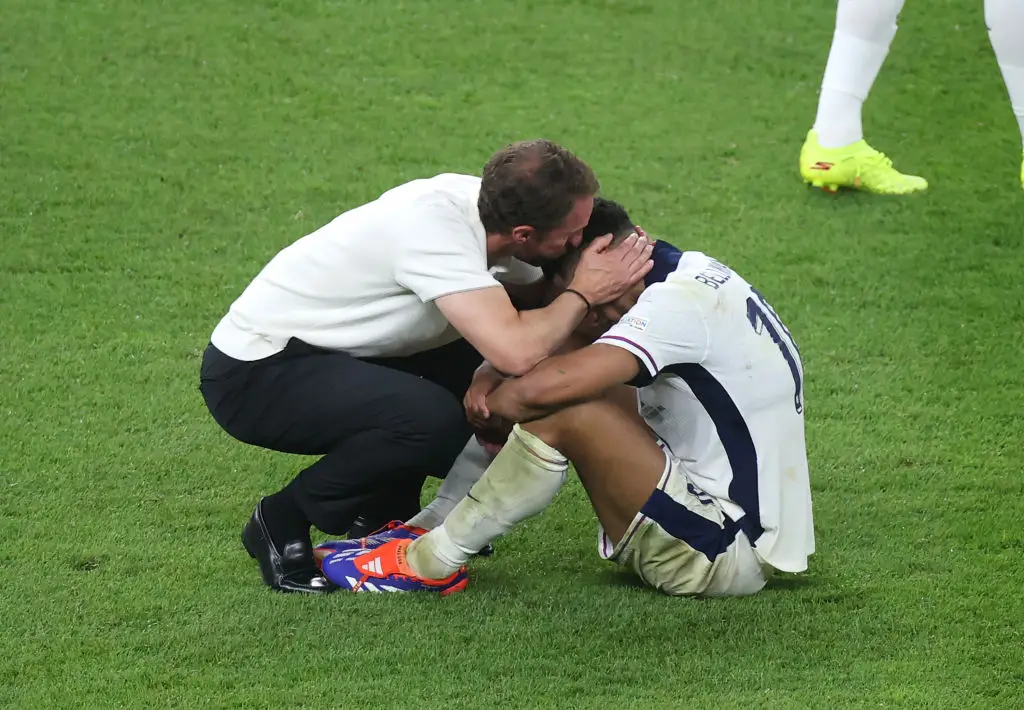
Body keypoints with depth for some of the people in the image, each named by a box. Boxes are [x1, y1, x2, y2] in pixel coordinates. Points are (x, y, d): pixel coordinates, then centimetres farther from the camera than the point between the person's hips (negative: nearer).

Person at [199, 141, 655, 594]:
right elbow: (517, 353, -40)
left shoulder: (480, 201, -6)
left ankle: (382, 512, 18)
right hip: (252, 374, -9)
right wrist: (583, 294, -23)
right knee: (433, 418, -30)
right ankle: (283, 524, -7)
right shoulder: (435, 229, -31)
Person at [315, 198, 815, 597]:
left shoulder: (678, 303, -22)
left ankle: (432, 563, -7)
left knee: (561, 414, -22)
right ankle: (432, 525, 10)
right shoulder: (691, 274, 8)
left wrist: (489, 402, -10)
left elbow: (542, 390, -32)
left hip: (727, 557, -11)